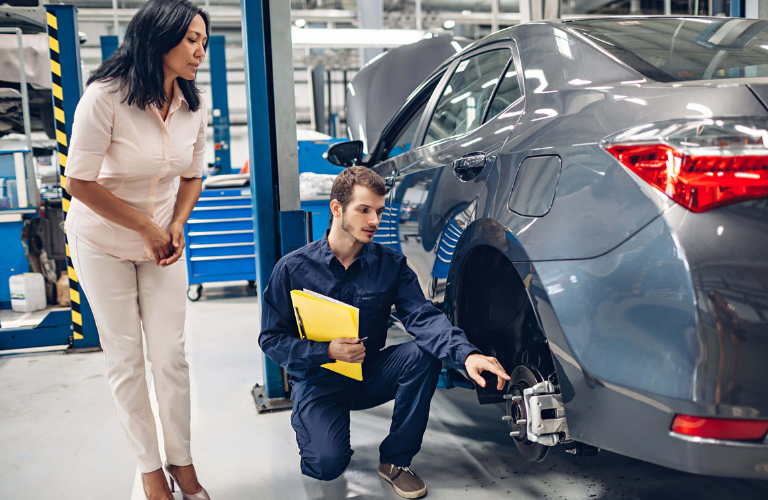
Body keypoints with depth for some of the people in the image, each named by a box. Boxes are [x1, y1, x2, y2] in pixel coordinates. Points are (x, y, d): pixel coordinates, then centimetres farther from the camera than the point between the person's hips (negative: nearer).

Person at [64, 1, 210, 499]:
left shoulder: (195, 105, -7)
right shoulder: (106, 96, -23)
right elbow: (79, 182, -19)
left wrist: (177, 225, -9)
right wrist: (146, 227, -14)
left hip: (162, 240, 4)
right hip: (102, 243, -3)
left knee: (171, 354, 3)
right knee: (125, 359, 5)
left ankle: (182, 459, 22)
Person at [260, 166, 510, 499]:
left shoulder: (390, 264, -5)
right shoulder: (293, 268, -11)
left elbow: (423, 317, -19)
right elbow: (271, 339, -8)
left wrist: (466, 354, -38)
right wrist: (326, 352, -25)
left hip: (370, 375, 3)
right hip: (317, 381, -3)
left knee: (424, 352, -25)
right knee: (328, 463, -26)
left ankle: (396, 459, -7)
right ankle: (306, 421, 13)